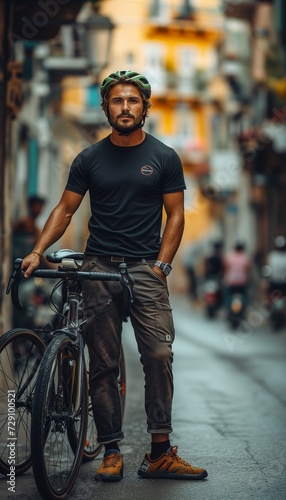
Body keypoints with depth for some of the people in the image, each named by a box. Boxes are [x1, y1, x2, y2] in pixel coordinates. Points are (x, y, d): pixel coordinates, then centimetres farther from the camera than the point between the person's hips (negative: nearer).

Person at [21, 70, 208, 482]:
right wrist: (38, 252, -4)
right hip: (98, 269, 1)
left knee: (159, 355, -13)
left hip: (146, 268, -1)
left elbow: (175, 215, 6)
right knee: (103, 364, 2)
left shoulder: (164, 158, 6)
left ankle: (160, 452, -9)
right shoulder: (89, 159, 8)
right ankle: (111, 451, 8)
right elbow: (65, 209, 9)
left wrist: (160, 266, -4)